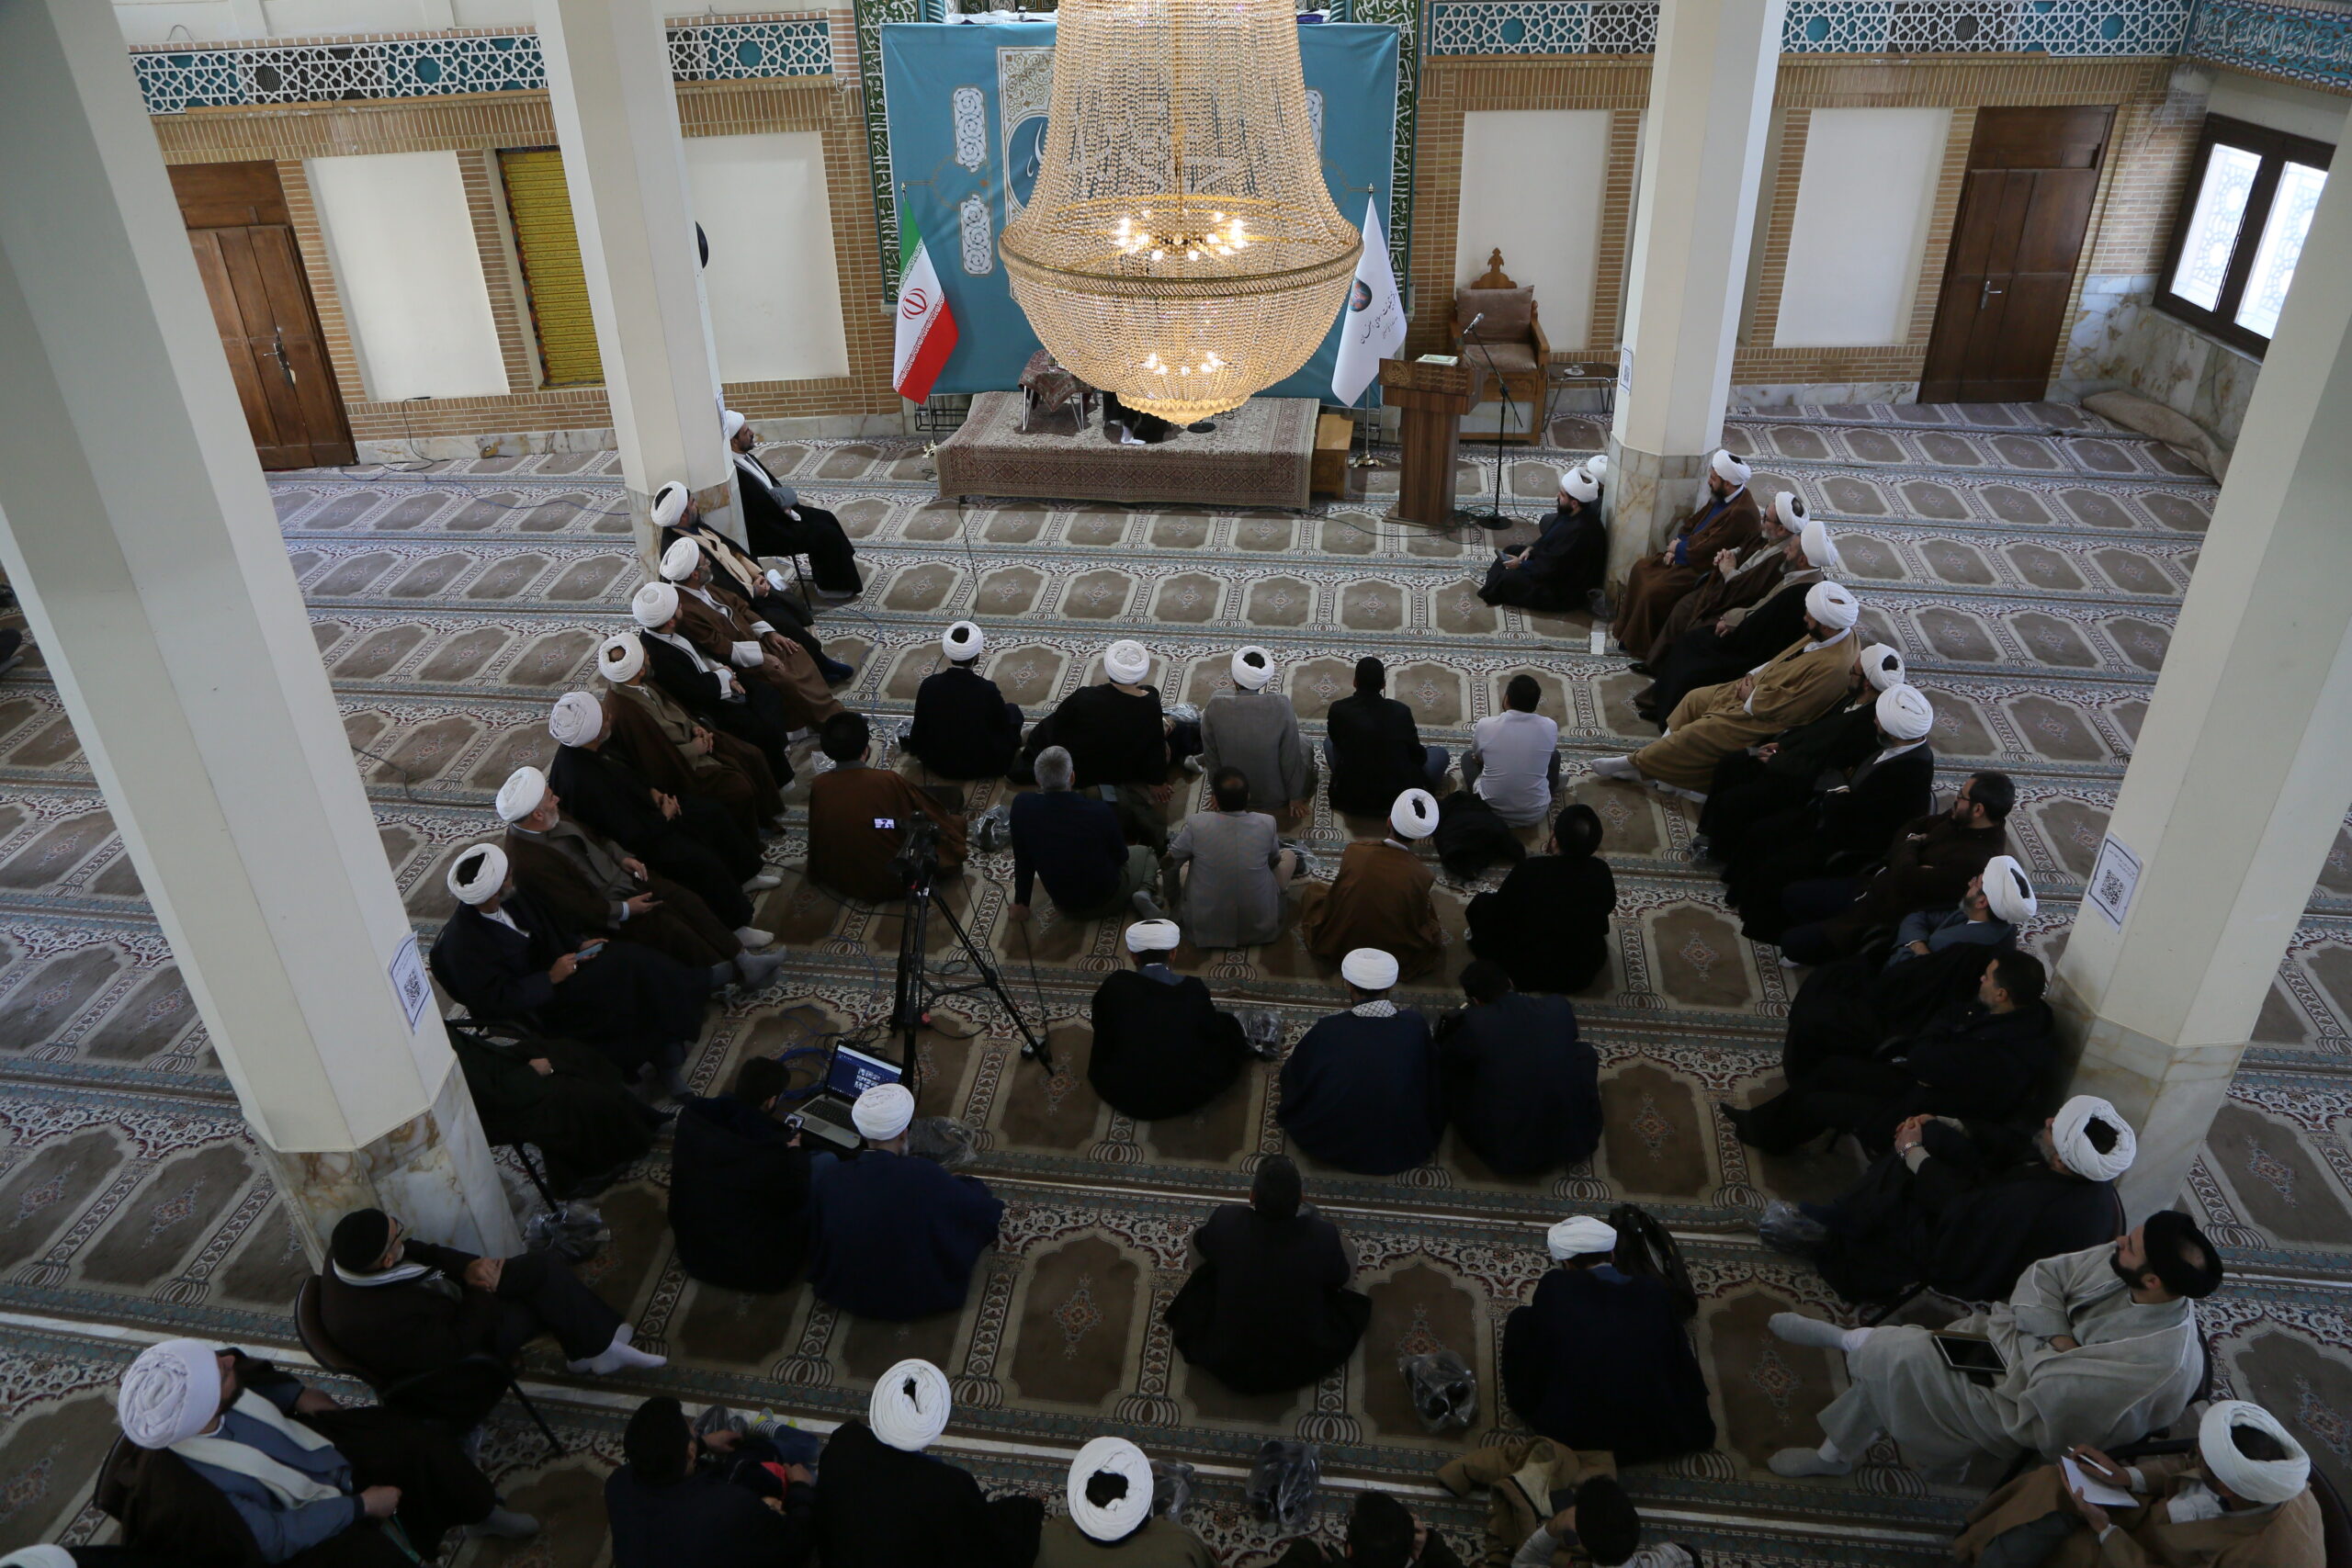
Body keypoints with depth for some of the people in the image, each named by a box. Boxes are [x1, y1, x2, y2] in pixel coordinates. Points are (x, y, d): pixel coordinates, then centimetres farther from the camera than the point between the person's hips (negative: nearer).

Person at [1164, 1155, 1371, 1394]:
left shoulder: (1226, 1221, -24)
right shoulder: (1323, 1235, -26)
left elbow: (1201, 1245, 2)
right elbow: (1340, 1279, -2)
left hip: (1227, 1365, 1)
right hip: (1300, 1370, 0)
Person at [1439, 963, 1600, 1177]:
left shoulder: (1472, 1022, -13)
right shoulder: (1558, 1007, -3)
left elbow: (1442, 1063, 6)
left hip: (1506, 1154, -3)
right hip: (1572, 1141, 3)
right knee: (1583, 1052, 24)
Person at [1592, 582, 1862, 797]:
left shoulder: (1833, 668, -33)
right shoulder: (1832, 631, -6)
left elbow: (1781, 709, -28)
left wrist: (1749, 696, -13)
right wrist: (1752, 676, 0)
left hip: (1763, 719, -9)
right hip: (1759, 687, 9)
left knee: (1695, 734, -8)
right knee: (1694, 700, 11)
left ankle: (1637, 764, 9)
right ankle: (1662, 755, 20)